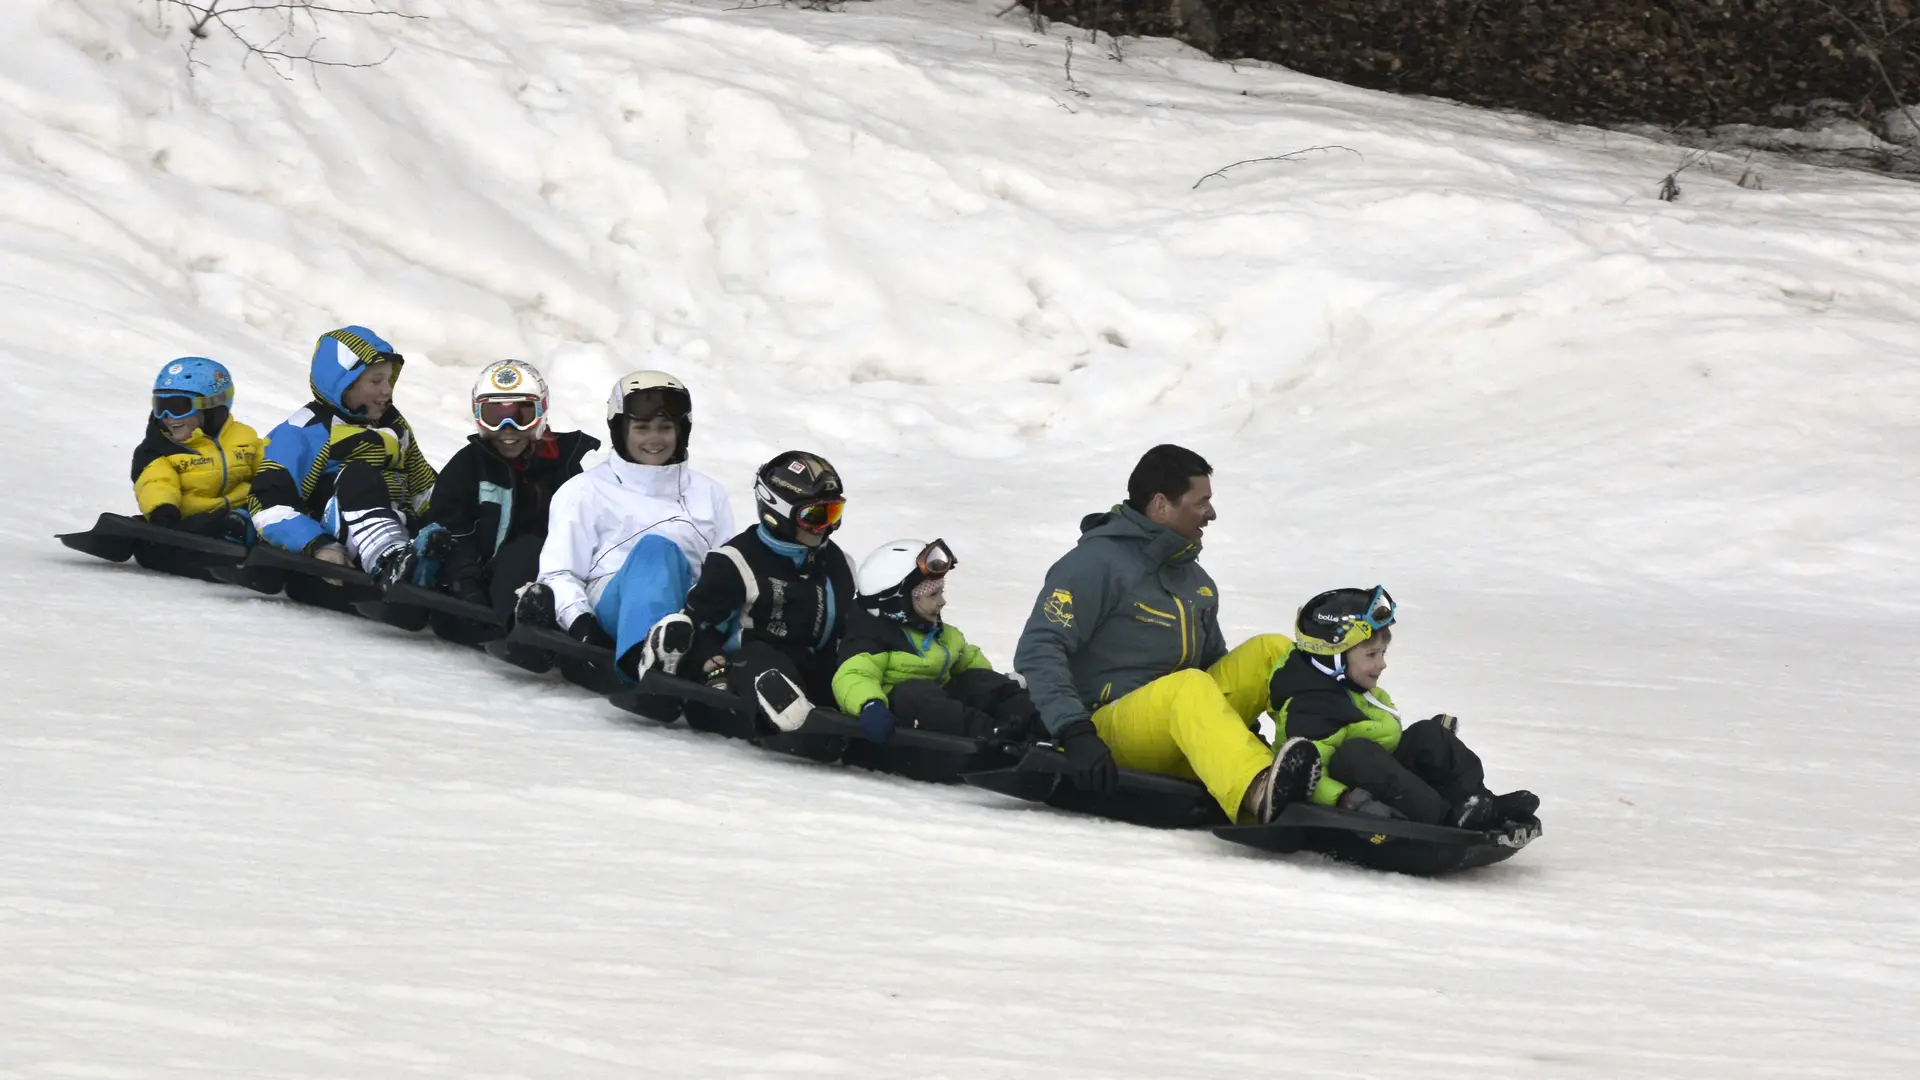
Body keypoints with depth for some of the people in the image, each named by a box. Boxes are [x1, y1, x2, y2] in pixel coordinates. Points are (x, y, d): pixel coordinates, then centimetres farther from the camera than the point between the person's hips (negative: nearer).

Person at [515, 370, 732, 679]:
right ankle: (647, 653, -66)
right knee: (656, 548, -36)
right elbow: (559, 573, 9)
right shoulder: (585, 491, 19)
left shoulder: (707, 492, 28)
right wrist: (580, 622, -12)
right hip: (614, 610, -3)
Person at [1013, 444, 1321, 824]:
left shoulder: (1196, 581, 18)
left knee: (1272, 651, -4)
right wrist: (1074, 732, -28)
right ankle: (1260, 796, -66)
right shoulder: (1098, 561, -7)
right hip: (1111, 728, -8)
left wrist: (1246, 731, 9)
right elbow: (1038, 650, -16)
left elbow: (1215, 665, 27)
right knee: (1189, 687, -37)